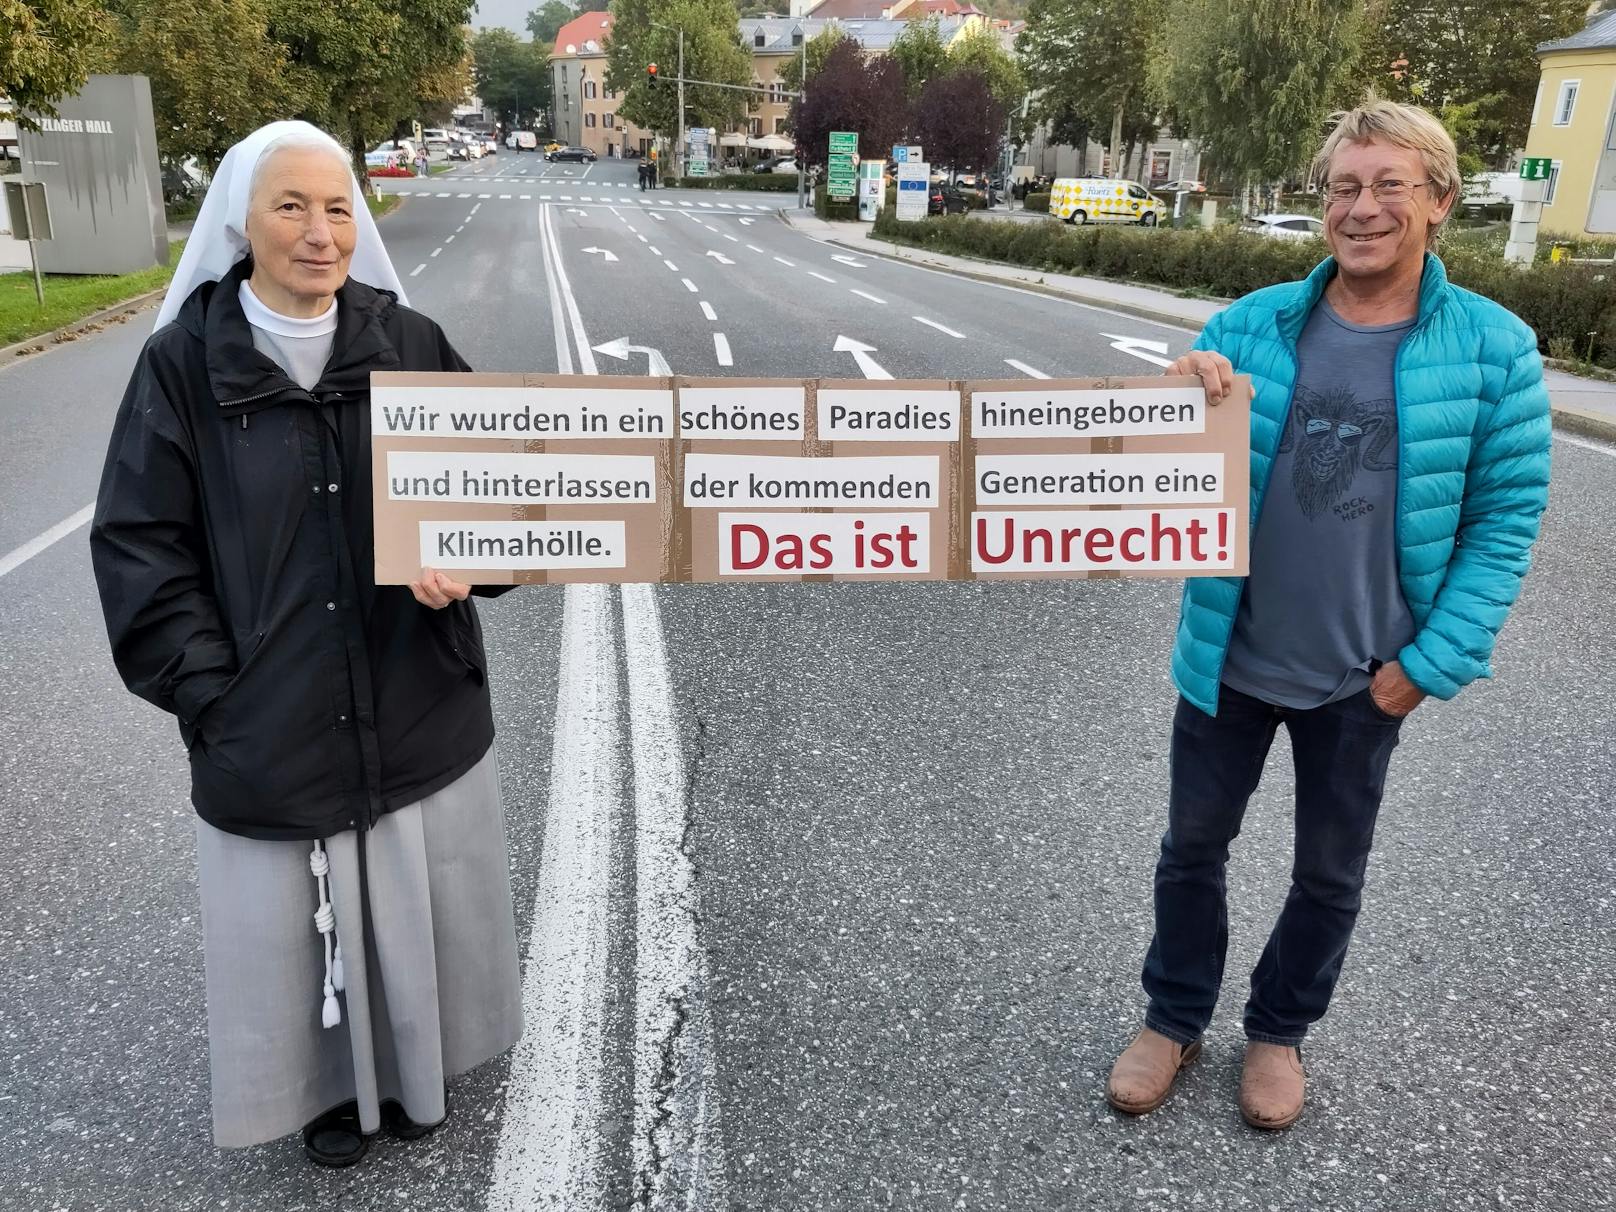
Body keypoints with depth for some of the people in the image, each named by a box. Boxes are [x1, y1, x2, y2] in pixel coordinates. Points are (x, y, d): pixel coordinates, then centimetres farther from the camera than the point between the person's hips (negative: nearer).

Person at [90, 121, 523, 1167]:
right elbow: (140, 552, -4)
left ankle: (415, 1065, 43)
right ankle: (333, 1080, 41)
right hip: (270, 729, -1)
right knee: (302, 922, 13)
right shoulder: (184, 364, -6)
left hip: (423, 714, 2)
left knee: (419, 907, 16)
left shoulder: (412, 344, -3)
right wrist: (217, 698, -10)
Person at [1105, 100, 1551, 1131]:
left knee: (1330, 873, 17)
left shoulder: (1494, 347, -10)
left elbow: (1508, 516, -5)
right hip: (1229, 658, 1)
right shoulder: (1250, 326, -7)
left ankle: (1280, 1030, 42)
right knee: (1194, 845, 15)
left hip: (1367, 678, -1)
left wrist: (1432, 660, -10)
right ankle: (1175, 1020, 38)